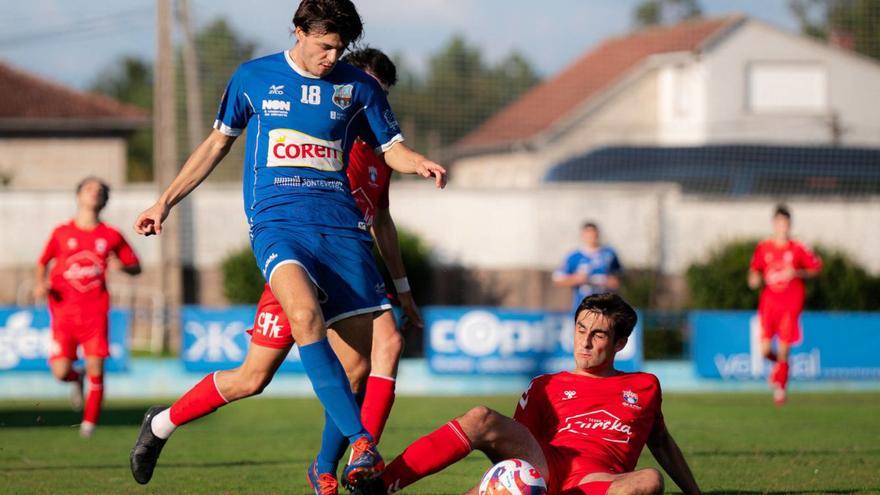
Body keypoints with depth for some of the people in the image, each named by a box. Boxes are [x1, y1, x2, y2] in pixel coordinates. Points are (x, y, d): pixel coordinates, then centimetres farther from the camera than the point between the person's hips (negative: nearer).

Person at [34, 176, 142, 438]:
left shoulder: (111, 236, 5)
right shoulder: (62, 233, 5)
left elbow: (136, 267, 12)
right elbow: (43, 262, 16)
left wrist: (122, 266, -10)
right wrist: (40, 284, -2)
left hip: (95, 311, 0)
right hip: (64, 311, 0)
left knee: (96, 367, -10)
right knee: (60, 372, -9)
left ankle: (89, 422, 8)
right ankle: (77, 380, 29)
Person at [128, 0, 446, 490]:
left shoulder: (358, 86, 11)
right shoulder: (253, 78, 9)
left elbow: (392, 147, 17)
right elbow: (218, 142, 22)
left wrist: (421, 164, -7)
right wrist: (166, 202, 23)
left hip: (340, 225, 3)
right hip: (278, 223, -3)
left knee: (373, 348, -11)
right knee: (305, 312, -34)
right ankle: (361, 441, -37)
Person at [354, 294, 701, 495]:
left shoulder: (644, 387, 26)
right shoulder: (545, 387, 24)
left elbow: (661, 442, 35)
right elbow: (516, 440, 18)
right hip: (542, 467, 1)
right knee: (481, 419, -27)